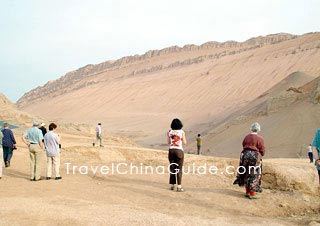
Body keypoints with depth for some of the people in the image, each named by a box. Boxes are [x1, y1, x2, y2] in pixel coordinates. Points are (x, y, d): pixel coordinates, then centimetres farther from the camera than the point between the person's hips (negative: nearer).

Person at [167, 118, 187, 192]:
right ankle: (179, 187, -2)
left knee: (172, 168, 12)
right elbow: (184, 143, -3)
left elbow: (168, 142, 9)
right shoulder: (182, 132, -7)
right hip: (179, 151, -3)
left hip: (171, 150, 3)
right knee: (179, 169, 0)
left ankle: (172, 185, 17)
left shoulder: (169, 132, 1)